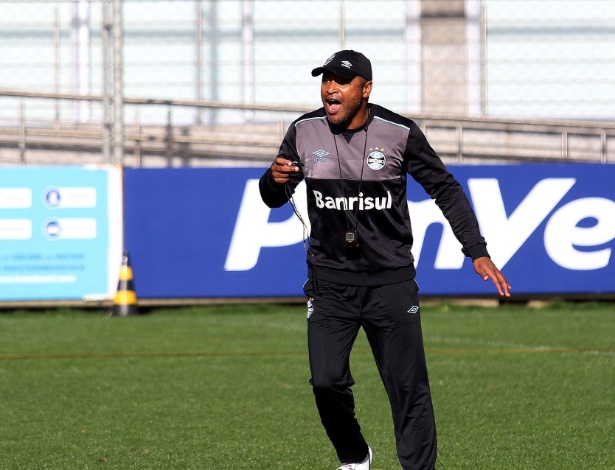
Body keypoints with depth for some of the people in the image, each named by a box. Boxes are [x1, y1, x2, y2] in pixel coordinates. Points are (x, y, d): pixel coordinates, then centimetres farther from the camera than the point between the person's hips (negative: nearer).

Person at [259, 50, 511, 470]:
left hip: (391, 282, -2)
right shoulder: (305, 132, -1)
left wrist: (477, 251, -5)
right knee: (327, 382, -6)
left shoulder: (400, 133, -7)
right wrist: (276, 180, -17)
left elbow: (445, 190, 2)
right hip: (330, 283, 2)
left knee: (409, 388, -2)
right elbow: (274, 198, 8)